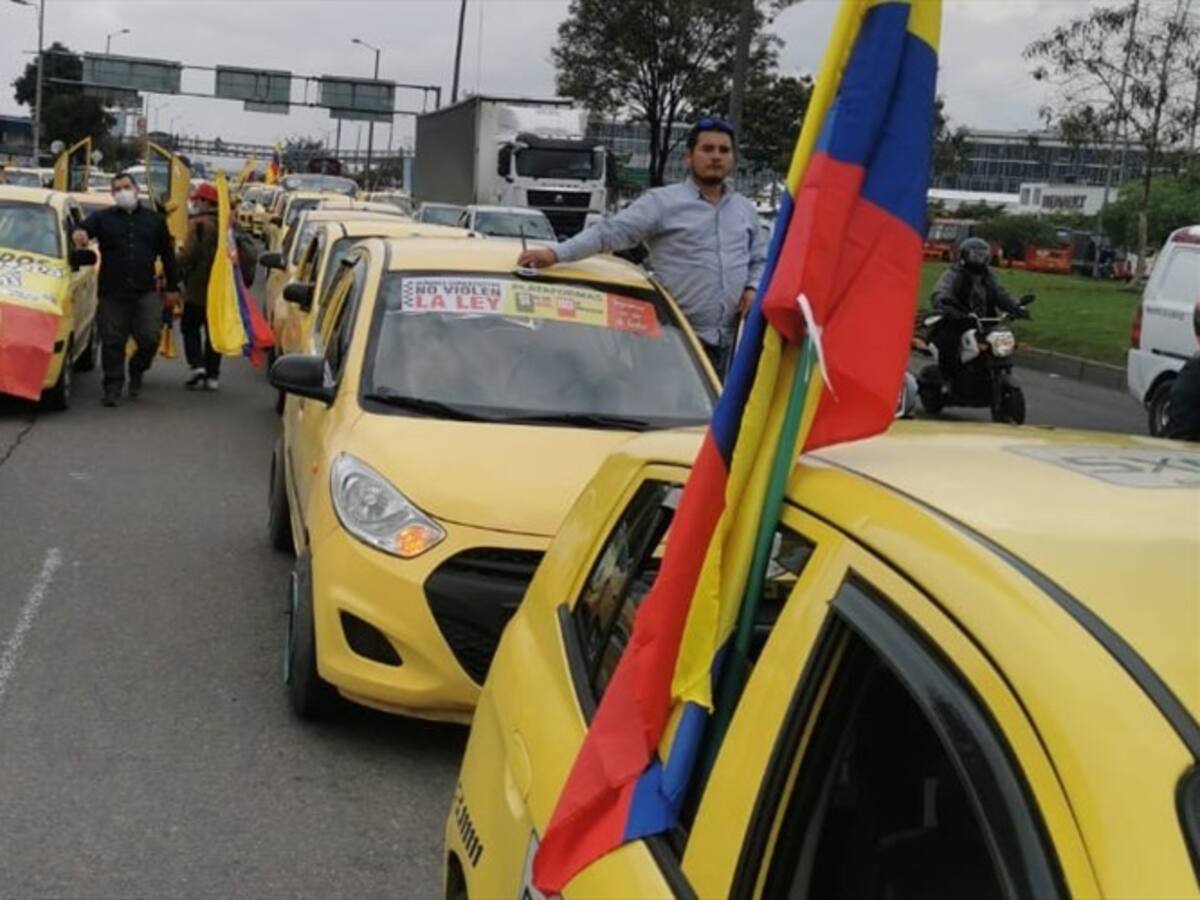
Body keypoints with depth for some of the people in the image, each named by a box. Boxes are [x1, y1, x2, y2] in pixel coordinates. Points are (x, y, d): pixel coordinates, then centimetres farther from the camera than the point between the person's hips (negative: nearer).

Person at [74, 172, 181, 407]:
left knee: (149, 339, -5)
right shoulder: (103, 217, 7)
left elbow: (167, 255, 16)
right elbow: (84, 228, -11)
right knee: (112, 342, 1)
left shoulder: (154, 219, 12)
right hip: (112, 293, -1)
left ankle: (136, 370, 24)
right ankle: (113, 386, 10)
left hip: (146, 292, 1)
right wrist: (80, 233, -37)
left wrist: (172, 287, 14)